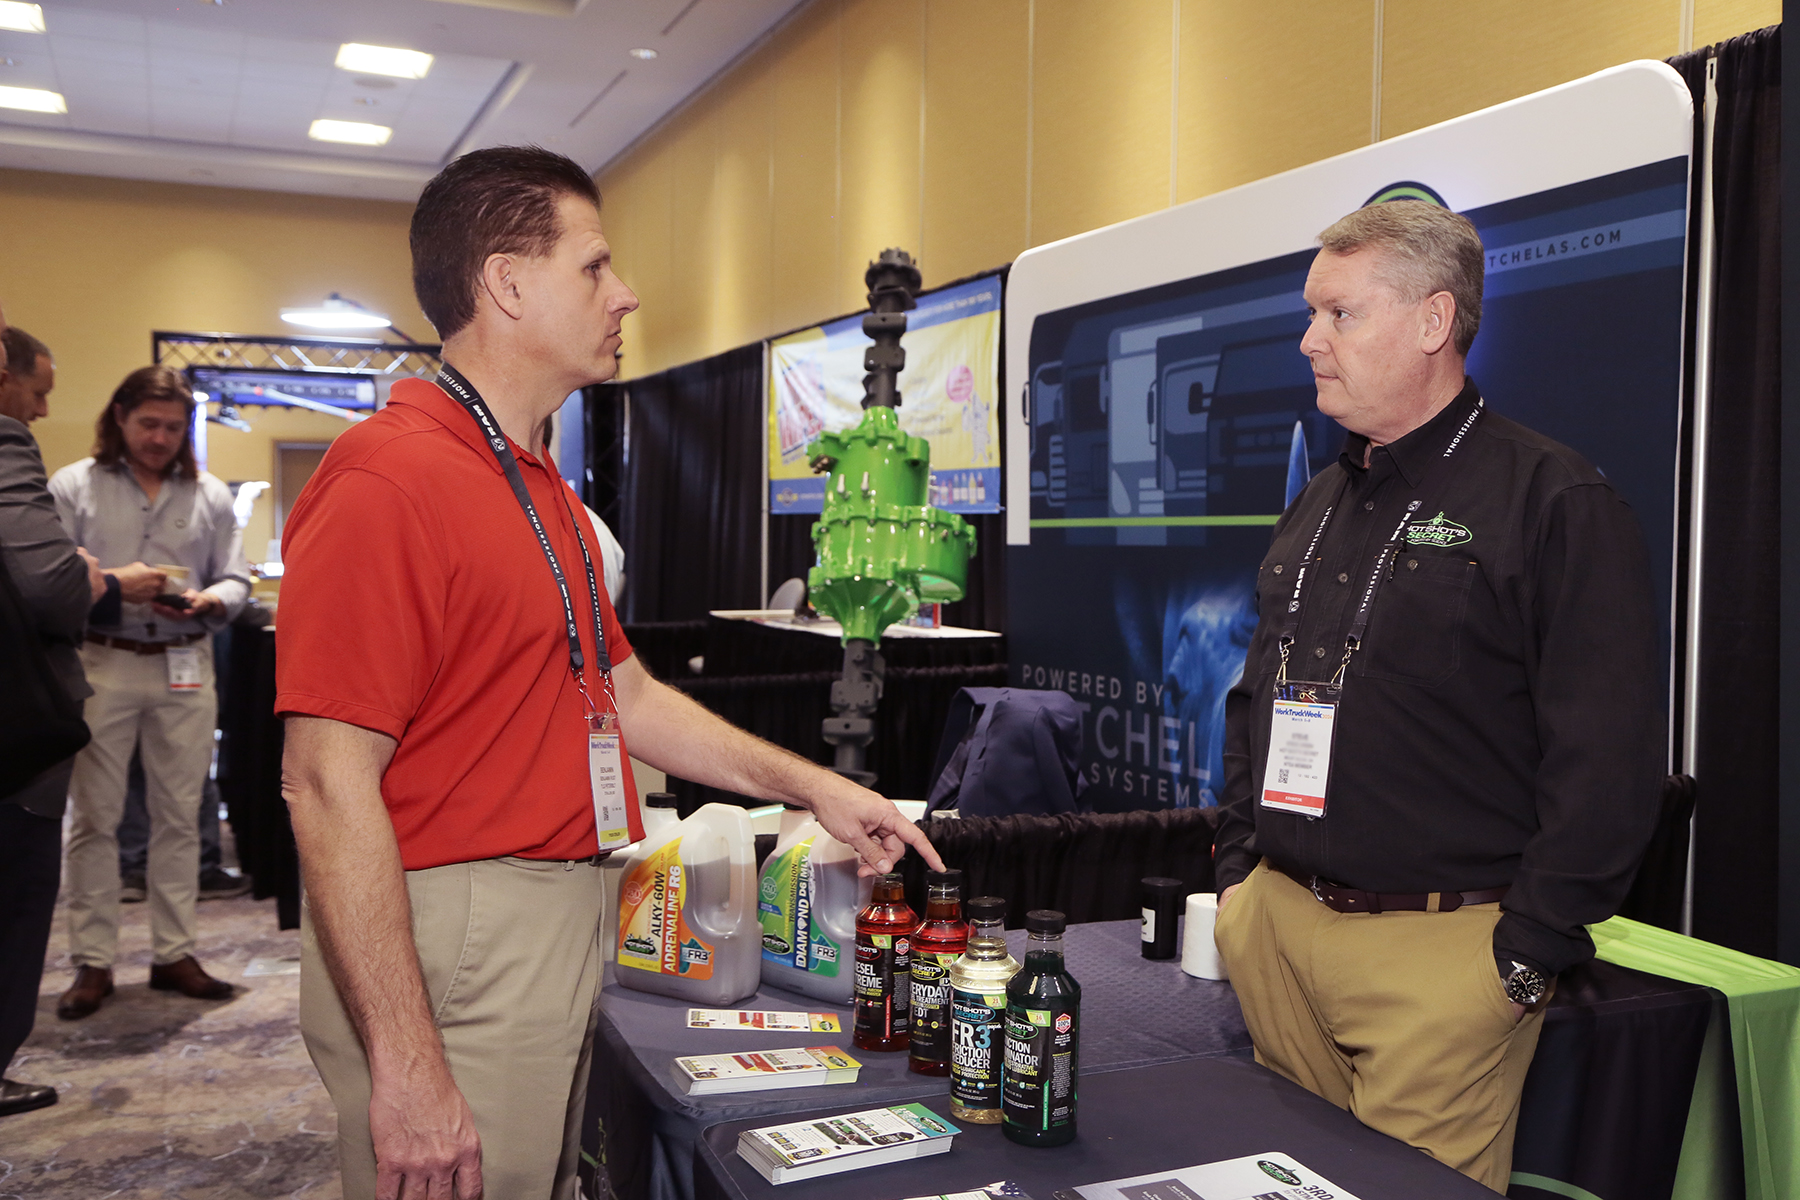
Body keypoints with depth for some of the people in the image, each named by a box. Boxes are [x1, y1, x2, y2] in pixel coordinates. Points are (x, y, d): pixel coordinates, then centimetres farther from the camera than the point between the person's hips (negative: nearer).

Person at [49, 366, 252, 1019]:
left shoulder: (210, 495, 12)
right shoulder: (73, 486, 5)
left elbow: (236, 580, 11)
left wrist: (209, 601, -10)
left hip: (185, 667, 2)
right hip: (102, 664, -2)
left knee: (179, 816, 6)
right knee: (95, 818, 1)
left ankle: (173, 953, 15)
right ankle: (93, 962, 9)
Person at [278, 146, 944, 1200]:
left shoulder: (545, 491, 14)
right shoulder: (387, 481, -18)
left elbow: (624, 693, 20)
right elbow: (329, 783, -22)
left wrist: (810, 785, 14)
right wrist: (407, 1069, -24)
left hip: (563, 921, 9)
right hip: (448, 944, -9)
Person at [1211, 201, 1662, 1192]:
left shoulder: (1555, 503, -10)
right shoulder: (1318, 506, 13)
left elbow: (1608, 758, -14)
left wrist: (1526, 957, -14)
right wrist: (1239, 872, 13)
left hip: (1440, 950, -6)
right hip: (1275, 924, 7)